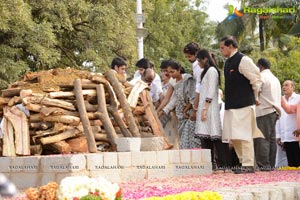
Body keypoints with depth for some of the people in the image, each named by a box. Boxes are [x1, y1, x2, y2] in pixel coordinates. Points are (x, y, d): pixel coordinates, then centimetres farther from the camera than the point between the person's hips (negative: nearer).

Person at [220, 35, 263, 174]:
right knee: (233, 137, 11)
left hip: (244, 105, -9)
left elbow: (256, 79, -11)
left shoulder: (243, 60, -12)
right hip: (231, 105, 9)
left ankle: (248, 165, -6)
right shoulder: (228, 62, 15)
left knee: (243, 135, -9)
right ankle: (243, 162, 19)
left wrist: (255, 97, -2)